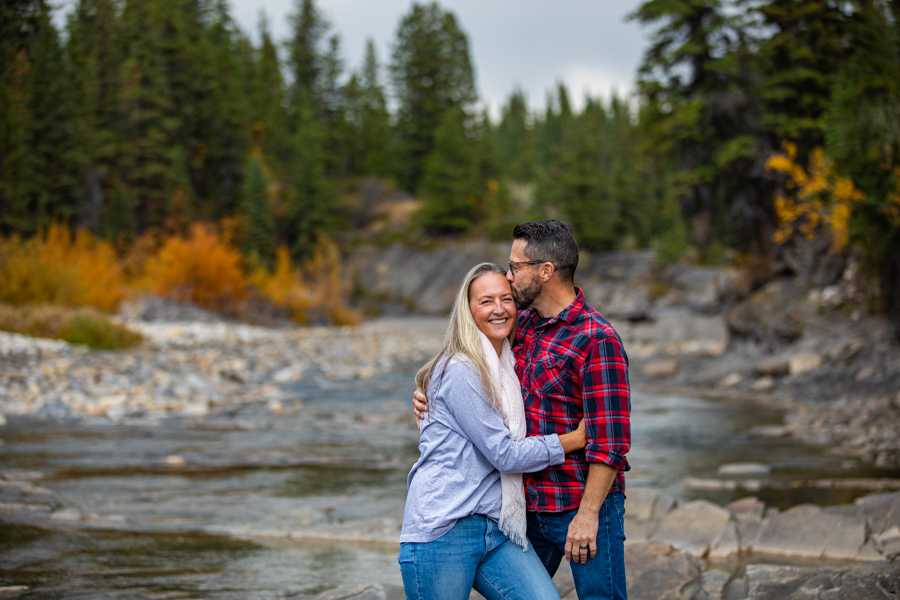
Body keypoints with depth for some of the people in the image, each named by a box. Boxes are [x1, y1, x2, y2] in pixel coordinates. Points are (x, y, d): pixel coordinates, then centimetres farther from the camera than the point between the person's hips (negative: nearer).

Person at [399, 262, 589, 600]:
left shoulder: (507, 366, 15)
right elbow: (505, 454, -13)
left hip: (497, 530, 7)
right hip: (443, 530, -7)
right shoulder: (460, 371, -11)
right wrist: (576, 438, -5)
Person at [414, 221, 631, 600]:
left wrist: (588, 514, -20)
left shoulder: (597, 340, -16)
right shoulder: (523, 324, 8)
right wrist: (431, 393, 5)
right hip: (531, 506, 8)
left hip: (583, 507, -8)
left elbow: (610, 441, -19)